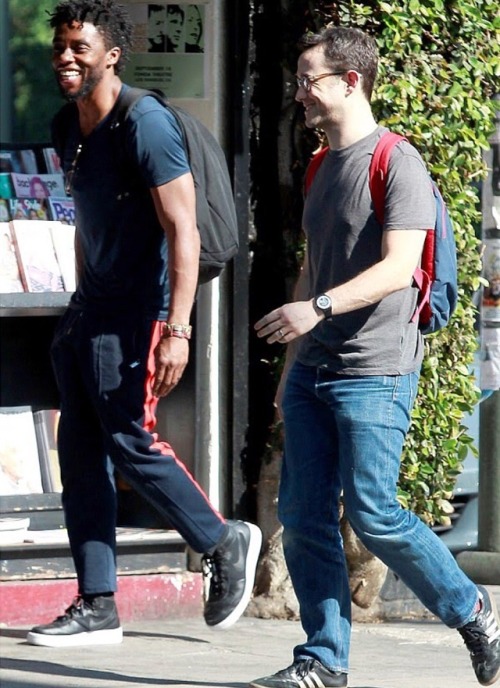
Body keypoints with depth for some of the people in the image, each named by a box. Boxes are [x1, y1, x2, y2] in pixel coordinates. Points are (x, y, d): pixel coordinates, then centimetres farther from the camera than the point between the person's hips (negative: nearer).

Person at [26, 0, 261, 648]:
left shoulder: (145, 123, -15)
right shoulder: (72, 131, 12)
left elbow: (183, 230, -19)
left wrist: (177, 328, -25)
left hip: (135, 313, -9)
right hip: (87, 310, 9)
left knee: (130, 440, -11)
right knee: (80, 450, 4)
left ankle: (224, 543, 11)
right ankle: (96, 606, 6)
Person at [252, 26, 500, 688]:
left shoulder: (397, 163, -9)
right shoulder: (324, 167, 18)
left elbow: (398, 267, -20)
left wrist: (318, 307, -31)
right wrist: (291, 366, 24)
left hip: (375, 373, -8)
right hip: (314, 370, 8)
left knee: (373, 514, -9)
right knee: (303, 515, 2)